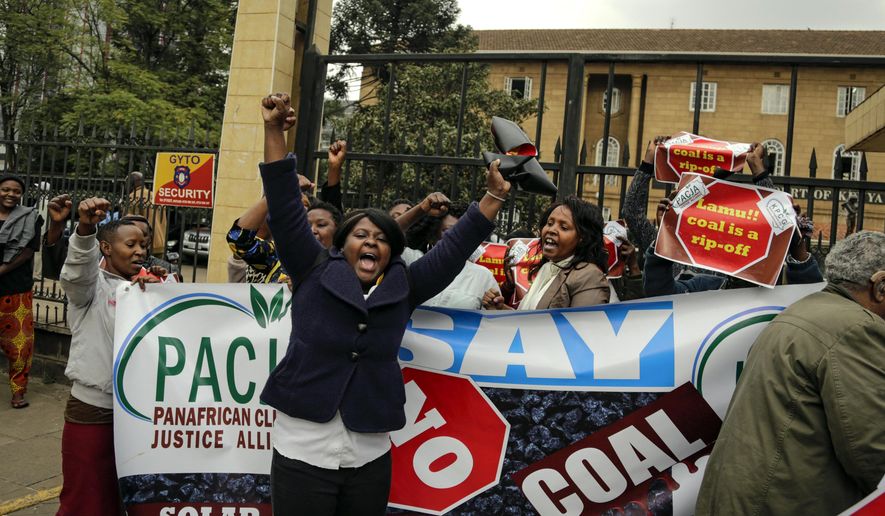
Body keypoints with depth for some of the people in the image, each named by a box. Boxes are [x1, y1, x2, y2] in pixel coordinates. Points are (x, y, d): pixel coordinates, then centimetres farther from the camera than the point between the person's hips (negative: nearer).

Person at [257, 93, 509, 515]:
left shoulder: (403, 288, 5)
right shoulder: (314, 273, 0)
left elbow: (454, 248, 6)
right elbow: (285, 209, -5)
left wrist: (493, 197, 4)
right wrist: (274, 130, -8)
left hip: (370, 458, 3)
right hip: (302, 453, -2)